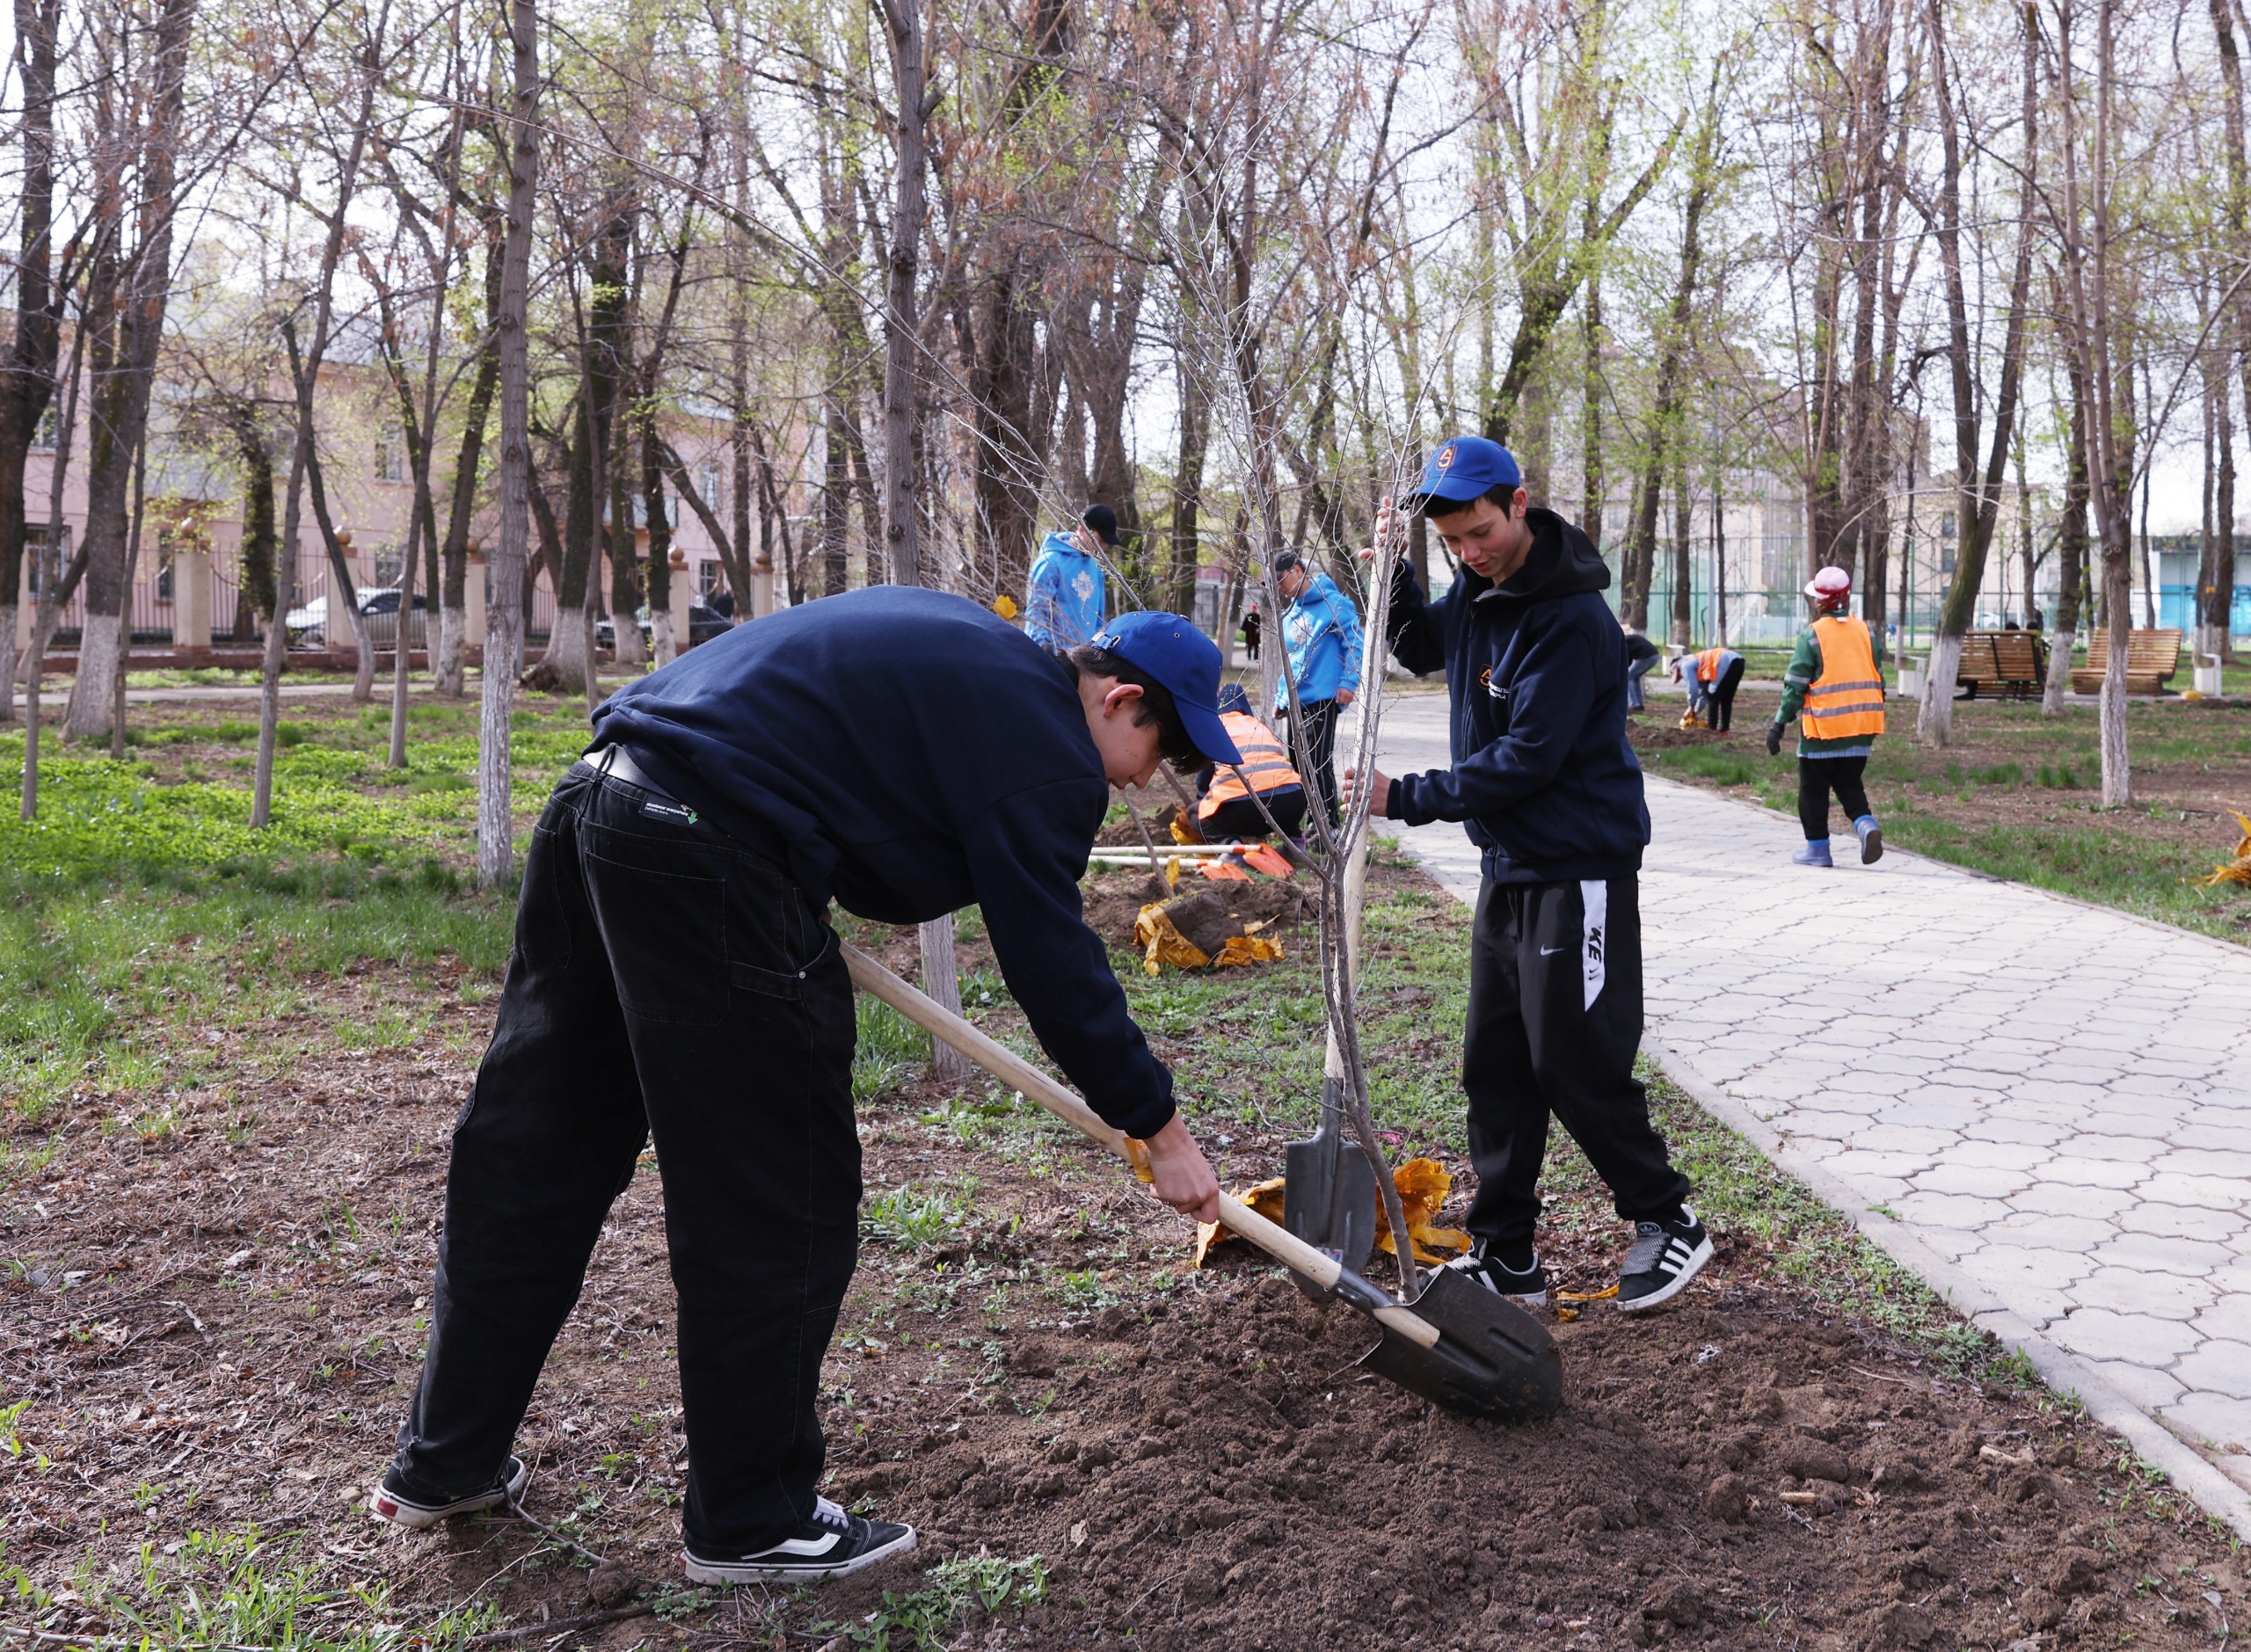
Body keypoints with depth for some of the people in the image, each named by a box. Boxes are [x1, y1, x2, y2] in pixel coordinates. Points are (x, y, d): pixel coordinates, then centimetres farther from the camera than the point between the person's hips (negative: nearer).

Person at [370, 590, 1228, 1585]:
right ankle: (750, 1523, 17)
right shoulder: (1049, 751, -4)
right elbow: (1054, 963, -5)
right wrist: (1158, 1128, 4)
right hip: (709, 859, -10)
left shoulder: (965, 643, 23)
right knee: (778, 1204, 3)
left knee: (531, 1149, 18)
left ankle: (443, 1464, 34)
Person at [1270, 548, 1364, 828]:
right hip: (1295, 702, 8)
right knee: (1300, 764, 11)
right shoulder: (1290, 612, 16)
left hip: (1322, 699, -8)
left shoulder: (1332, 602, -8)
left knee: (1319, 765, -8)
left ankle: (1329, 826, -1)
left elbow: (1355, 643, -11)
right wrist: (1281, 697, 19)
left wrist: (1348, 683, -17)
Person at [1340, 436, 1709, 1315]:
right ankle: (1505, 1257, 19)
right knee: (1495, 1067, 10)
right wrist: (1393, 577, 8)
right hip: (1507, 863, 9)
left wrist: (1404, 798, -17)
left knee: (1578, 1064, -4)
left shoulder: (1572, 619, -21)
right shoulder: (1478, 591, 6)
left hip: (1579, 867, -9)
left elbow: (1525, 760, -23)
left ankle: (1670, 1224, 17)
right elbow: (1421, 648, 27)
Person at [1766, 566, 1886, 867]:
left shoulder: (1811, 635, -9)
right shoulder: (1865, 631, 8)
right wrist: (1871, 719, 23)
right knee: (1849, 784, 16)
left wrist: (1779, 724, -7)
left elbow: (1795, 685, -11)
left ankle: (1818, 848, 11)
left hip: (1823, 728, -5)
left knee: (1813, 789, 7)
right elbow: (1877, 679, 13)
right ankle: (1866, 824, -9)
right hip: (1861, 729, 5)